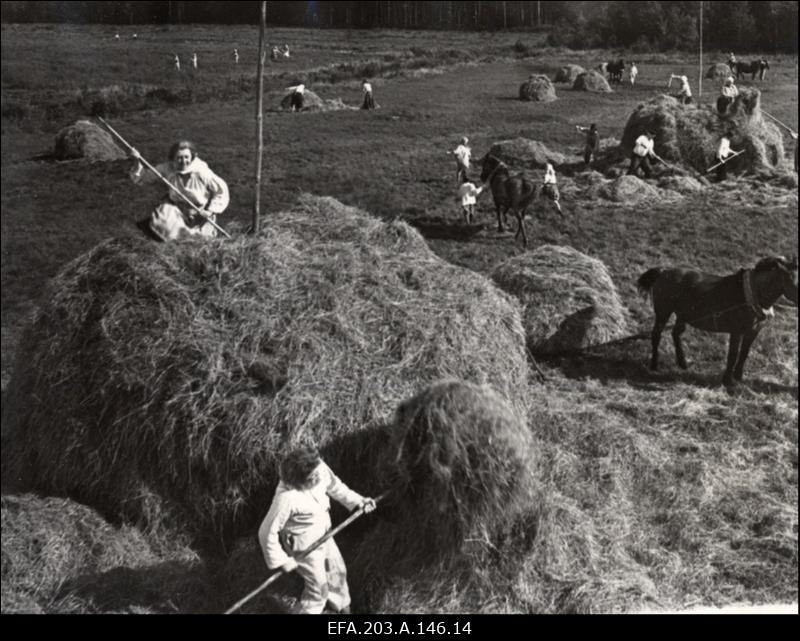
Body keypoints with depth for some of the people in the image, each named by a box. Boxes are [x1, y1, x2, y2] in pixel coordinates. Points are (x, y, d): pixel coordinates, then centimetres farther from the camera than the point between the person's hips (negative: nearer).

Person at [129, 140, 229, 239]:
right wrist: (138, 162, -31)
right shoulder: (167, 168, -19)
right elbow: (143, 178, -13)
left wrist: (211, 211, -19)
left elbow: (221, 189, -16)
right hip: (176, 205, 3)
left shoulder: (202, 172, -27)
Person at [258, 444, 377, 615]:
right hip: (304, 547, -7)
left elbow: (334, 485, 0)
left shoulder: (319, 468, -23)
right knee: (319, 589, 11)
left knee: (338, 571, 28)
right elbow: (267, 532, -29)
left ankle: (341, 604, 59)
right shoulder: (286, 497, -40)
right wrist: (282, 561, -19)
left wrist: (358, 501, -10)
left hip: (323, 535, 7)